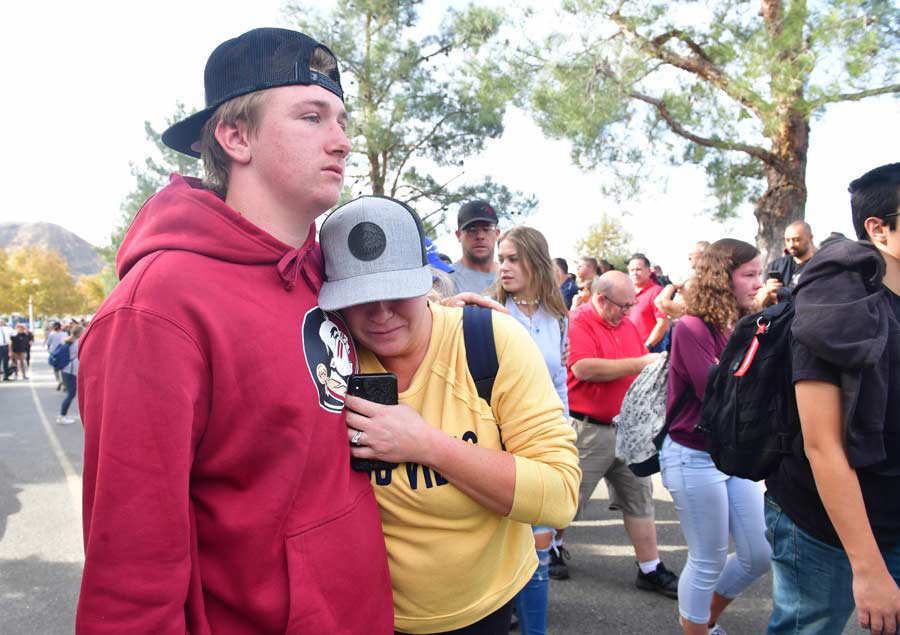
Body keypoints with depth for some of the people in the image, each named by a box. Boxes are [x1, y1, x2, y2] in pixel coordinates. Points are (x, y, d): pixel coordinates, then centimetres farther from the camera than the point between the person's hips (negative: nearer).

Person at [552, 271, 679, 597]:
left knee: (640, 499, 10)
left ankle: (650, 569, 19)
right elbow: (584, 368, -26)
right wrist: (638, 364, -23)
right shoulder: (578, 323, -13)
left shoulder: (628, 325, 12)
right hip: (589, 429, -7)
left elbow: (644, 366, 23)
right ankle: (553, 546, 33)